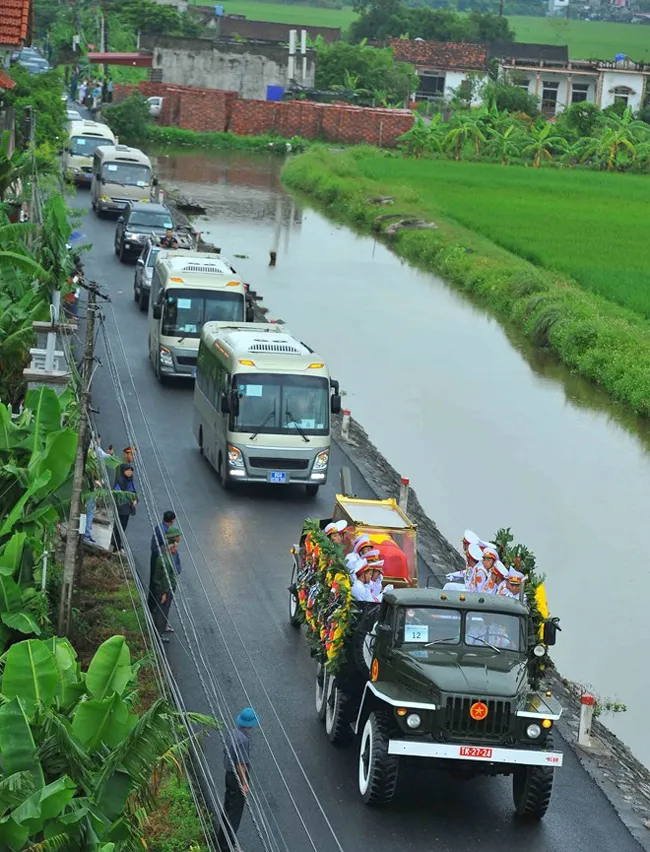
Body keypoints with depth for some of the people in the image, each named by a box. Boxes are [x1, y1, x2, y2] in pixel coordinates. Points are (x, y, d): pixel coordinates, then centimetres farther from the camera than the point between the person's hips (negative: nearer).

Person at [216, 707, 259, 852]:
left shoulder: (231, 733, 1)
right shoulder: (243, 740, -26)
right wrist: (244, 784, -18)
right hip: (238, 777, -9)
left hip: (229, 774, 9)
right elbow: (241, 764, -24)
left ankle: (222, 840, 31)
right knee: (235, 813, -1)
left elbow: (226, 753, 13)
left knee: (228, 808, 20)